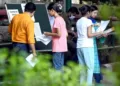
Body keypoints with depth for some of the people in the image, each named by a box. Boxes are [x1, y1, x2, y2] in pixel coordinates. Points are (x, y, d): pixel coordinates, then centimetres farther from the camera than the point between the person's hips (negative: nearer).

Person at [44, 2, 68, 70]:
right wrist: (51, 34, 19)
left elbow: (59, 34, -19)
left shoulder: (57, 20, -13)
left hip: (58, 47, -10)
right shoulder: (61, 19, 15)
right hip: (62, 47, 10)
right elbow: (66, 34, 17)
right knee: (60, 66, 12)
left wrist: (49, 34, -7)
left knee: (57, 67, -8)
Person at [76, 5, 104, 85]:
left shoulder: (78, 22, 13)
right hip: (87, 46, -7)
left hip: (79, 46, 7)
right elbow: (89, 35, -12)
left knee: (82, 66, 10)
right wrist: (99, 33, -2)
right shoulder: (88, 21, -6)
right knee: (90, 66, -4)